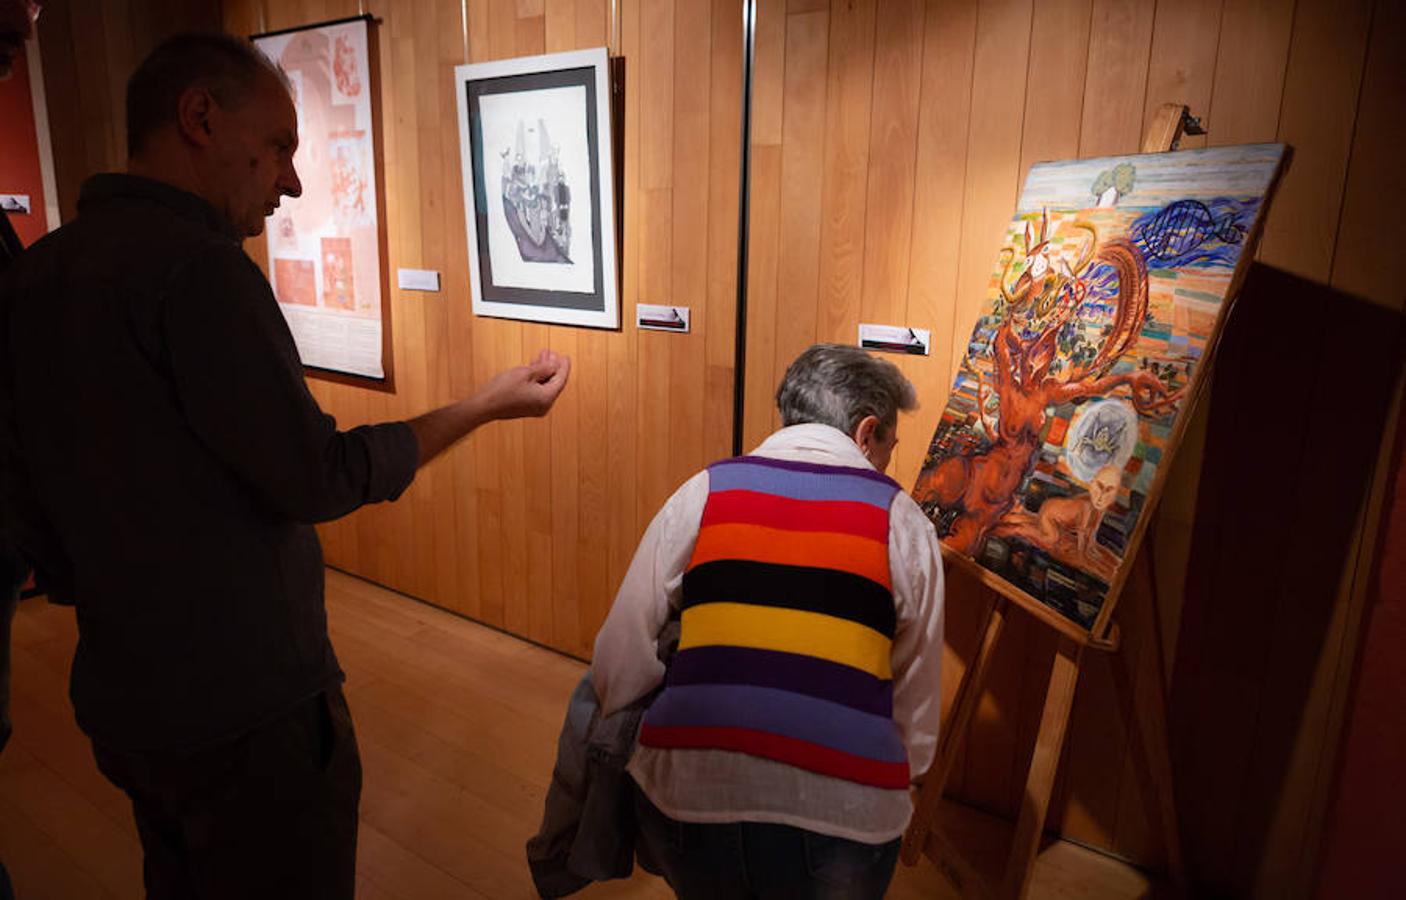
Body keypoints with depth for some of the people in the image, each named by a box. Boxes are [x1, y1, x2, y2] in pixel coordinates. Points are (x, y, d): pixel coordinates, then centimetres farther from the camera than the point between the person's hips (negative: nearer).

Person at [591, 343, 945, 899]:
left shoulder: (703, 492, 5)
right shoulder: (901, 519, 5)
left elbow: (618, 669, 3)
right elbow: (917, 713, 10)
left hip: (690, 794, 1)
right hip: (842, 813, 0)